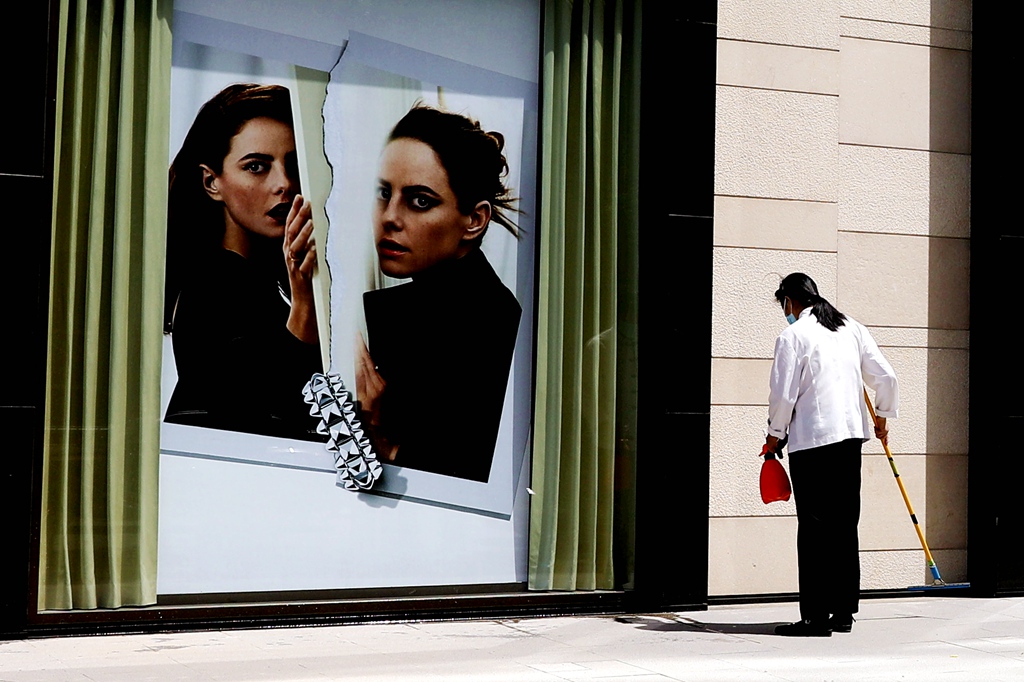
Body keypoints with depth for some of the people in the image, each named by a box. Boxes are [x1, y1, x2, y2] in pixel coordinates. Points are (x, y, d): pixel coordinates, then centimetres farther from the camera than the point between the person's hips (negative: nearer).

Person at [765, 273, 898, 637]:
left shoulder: (793, 335, -6)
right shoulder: (852, 328, 12)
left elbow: (783, 393, -8)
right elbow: (885, 377, 11)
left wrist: (775, 435, 8)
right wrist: (882, 416, 27)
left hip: (811, 440, -6)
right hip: (852, 434, 6)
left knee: (814, 528, -5)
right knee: (845, 525, 11)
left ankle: (816, 616, -5)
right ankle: (843, 612, 15)